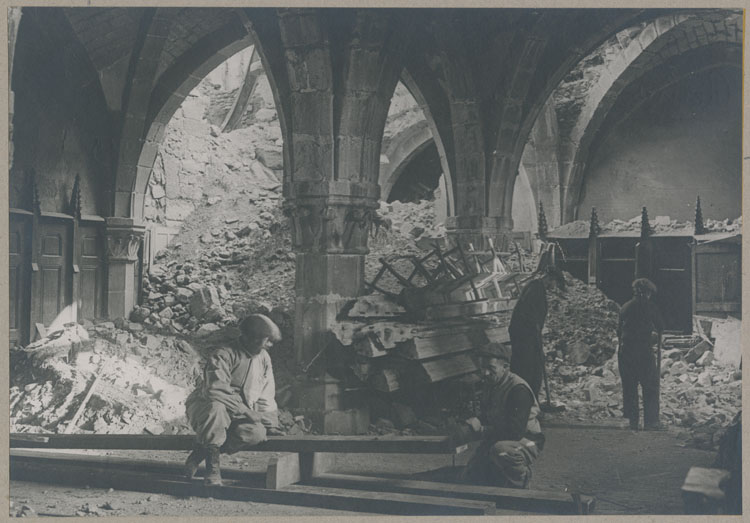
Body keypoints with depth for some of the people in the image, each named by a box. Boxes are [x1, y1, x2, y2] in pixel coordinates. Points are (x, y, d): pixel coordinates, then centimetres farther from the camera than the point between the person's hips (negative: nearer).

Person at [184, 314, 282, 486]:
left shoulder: (264, 358, 6)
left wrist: (271, 425, 2)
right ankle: (212, 464, -26)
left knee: (257, 433, -28)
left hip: (237, 416, 6)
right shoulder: (223, 355, -18)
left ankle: (200, 453, -13)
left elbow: (266, 396, 12)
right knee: (216, 407, -43)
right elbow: (216, 391, -29)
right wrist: (246, 411, -29)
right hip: (205, 406, -5)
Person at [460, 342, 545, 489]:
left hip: (525, 442, -8)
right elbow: (486, 417, 16)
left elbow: (515, 431, -31)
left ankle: (521, 486, -15)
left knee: (501, 450, -40)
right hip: (497, 440, 8)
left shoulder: (518, 389, -24)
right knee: (469, 477, -4)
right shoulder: (488, 384, 4)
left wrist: (482, 430, -24)